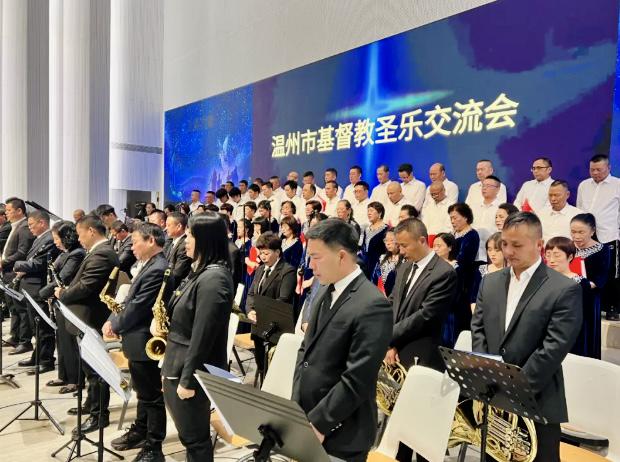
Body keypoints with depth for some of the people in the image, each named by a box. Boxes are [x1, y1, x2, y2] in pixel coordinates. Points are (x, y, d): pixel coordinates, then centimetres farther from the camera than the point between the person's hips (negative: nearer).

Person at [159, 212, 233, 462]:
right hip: (177, 365, 10)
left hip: (192, 373, -10)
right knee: (188, 436, 21)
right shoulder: (200, 271, 9)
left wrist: (188, 380, -20)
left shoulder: (214, 279, -23)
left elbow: (202, 336, -24)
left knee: (194, 438, 6)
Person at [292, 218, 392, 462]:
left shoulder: (373, 306, -22)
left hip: (339, 433, -7)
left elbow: (356, 381, -23)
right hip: (305, 417, 7)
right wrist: (295, 404, 5)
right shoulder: (324, 292, 6)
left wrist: (317, 423, -17)